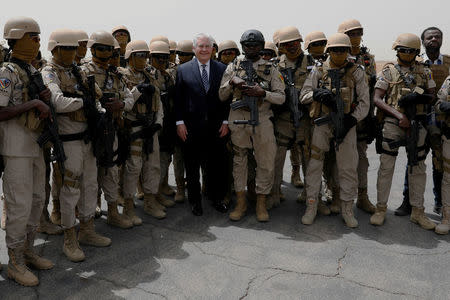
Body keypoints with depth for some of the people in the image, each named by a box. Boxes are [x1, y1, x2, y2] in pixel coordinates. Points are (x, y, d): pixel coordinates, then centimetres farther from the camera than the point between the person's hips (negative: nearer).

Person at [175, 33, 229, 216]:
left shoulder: (222, 69, 6)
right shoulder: (183, 69, 3)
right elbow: (178, 98, 1)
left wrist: (226, 121, 0)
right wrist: (180, 122, -5)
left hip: (216, 127, 1)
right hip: (191, 127, -1)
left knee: (216, 165, 9)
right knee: (192, 166, 9)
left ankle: (216, 198, 26)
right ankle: (195, 200, 24)